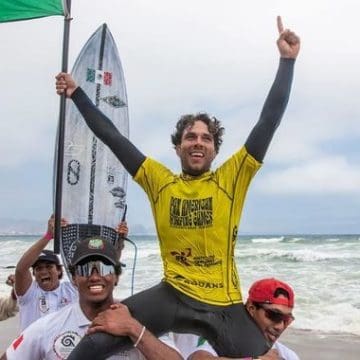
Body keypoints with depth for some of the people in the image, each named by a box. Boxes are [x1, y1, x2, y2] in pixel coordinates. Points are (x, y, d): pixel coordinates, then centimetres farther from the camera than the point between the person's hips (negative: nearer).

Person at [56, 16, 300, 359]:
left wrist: (287, 60, -8)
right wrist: (77, 94, 9)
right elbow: (112, 137, 7)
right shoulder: (159, 181, 3)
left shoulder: (232, 178, -2)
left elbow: (269, 121, -6)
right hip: (173, 295, 1)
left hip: (224, 305, 0)